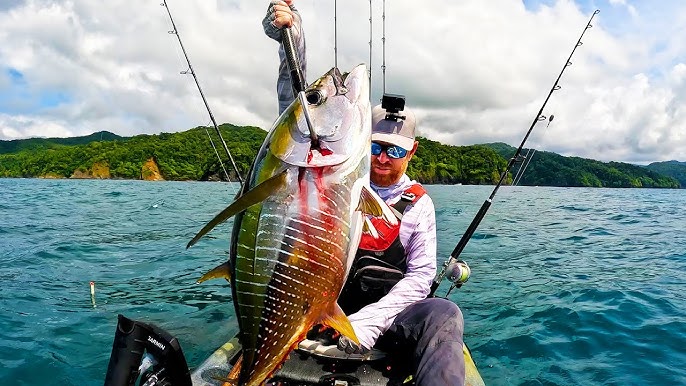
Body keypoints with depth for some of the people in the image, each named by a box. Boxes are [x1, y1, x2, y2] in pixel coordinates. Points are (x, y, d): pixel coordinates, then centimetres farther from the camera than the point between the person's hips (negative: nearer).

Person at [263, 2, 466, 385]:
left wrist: (371, 319, -16)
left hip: (388, 316, 0)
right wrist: (293, 42, -11)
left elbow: (421, 276, -1)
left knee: (444, 314, -31)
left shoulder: (419, 203, 5)